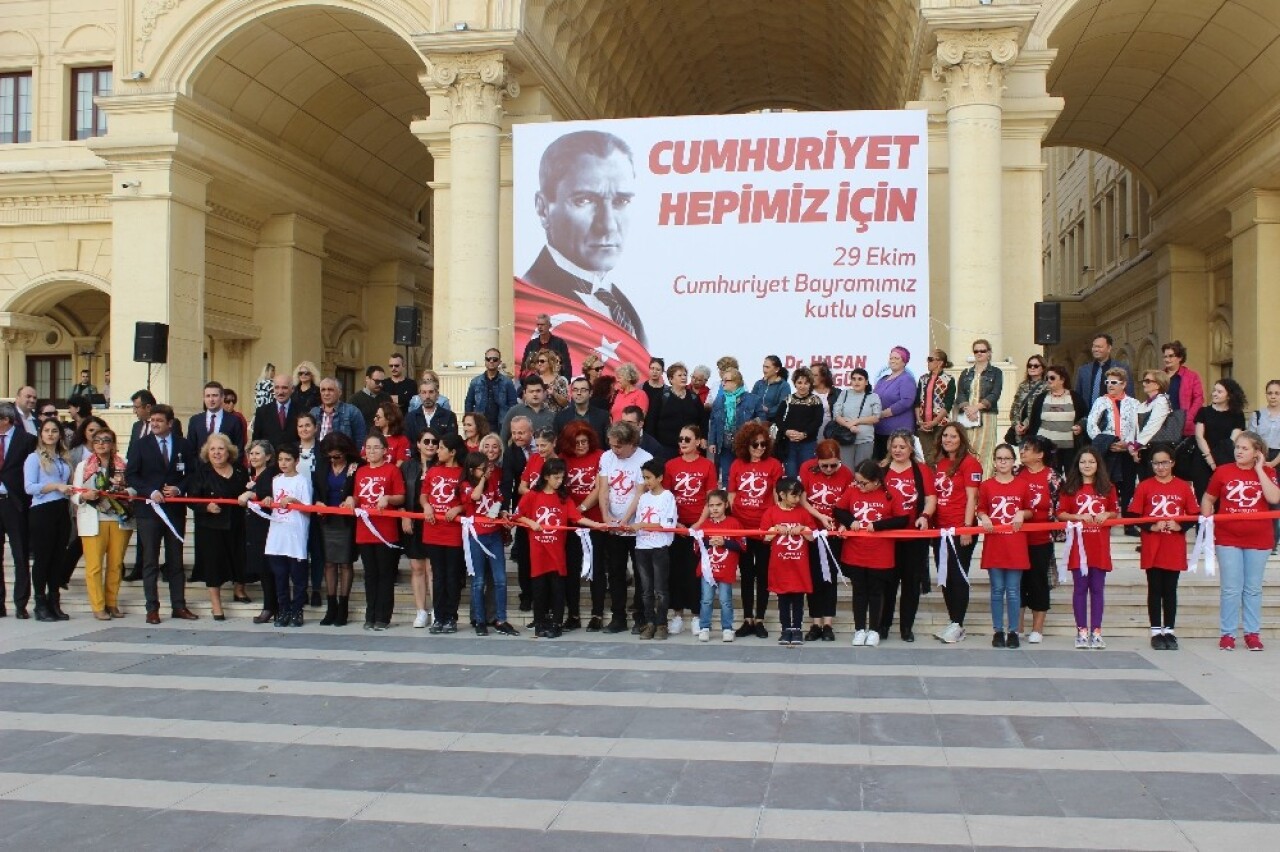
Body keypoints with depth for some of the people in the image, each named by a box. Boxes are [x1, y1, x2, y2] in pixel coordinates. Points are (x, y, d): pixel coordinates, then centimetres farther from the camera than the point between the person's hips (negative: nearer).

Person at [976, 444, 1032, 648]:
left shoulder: (1022, 485, 4)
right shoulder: (986, 485, 3)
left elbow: (1030, 511, 12)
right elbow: (981, 510, 8)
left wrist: (1022, 514, -9)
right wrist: (983, 518, -12)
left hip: (1016, 546, 0)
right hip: (993, 545, 0)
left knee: (1013, 591, 3)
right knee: (997, 590, 5)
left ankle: (1013, 632, 11)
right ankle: (998, 631, 13)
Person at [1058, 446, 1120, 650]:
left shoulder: (1108, 488, 8)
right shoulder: (1070, 488, 3)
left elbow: (1116, 513, 13)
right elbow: (1061, 514, 0)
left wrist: (1106, 515, -8)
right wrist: (1079, 517, -16)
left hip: (1100, 546, 1)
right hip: (1078, 545, -1)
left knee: (1098, 588, 4)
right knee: (1080, 588, 2)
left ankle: (1096, 632, 9)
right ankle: (1082, 631, 8)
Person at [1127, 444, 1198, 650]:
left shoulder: (1184, 487, 4)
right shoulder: (1144, 486, 1)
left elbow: (1194, 515, 4)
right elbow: (1133, 515, -2)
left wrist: (1180, 526, -13)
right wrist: (1151, 526, -16)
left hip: (1175, 549, 1)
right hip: (1152, 549, -1)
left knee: (1170, 590, 7)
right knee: (1155, 590, 4)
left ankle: (1169, 631, 14)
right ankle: (1156, 632, 10)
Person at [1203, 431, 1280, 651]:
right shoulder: (1223, 471, -1)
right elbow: (1208, 498, 7)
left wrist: (1259, 469, -13)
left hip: (1259, 540, 1)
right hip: (1228, 538, -1)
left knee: (1253, 589, 9)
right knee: (1231, 589, 1)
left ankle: (1252, 633, 18)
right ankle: (1227, 634, 8)